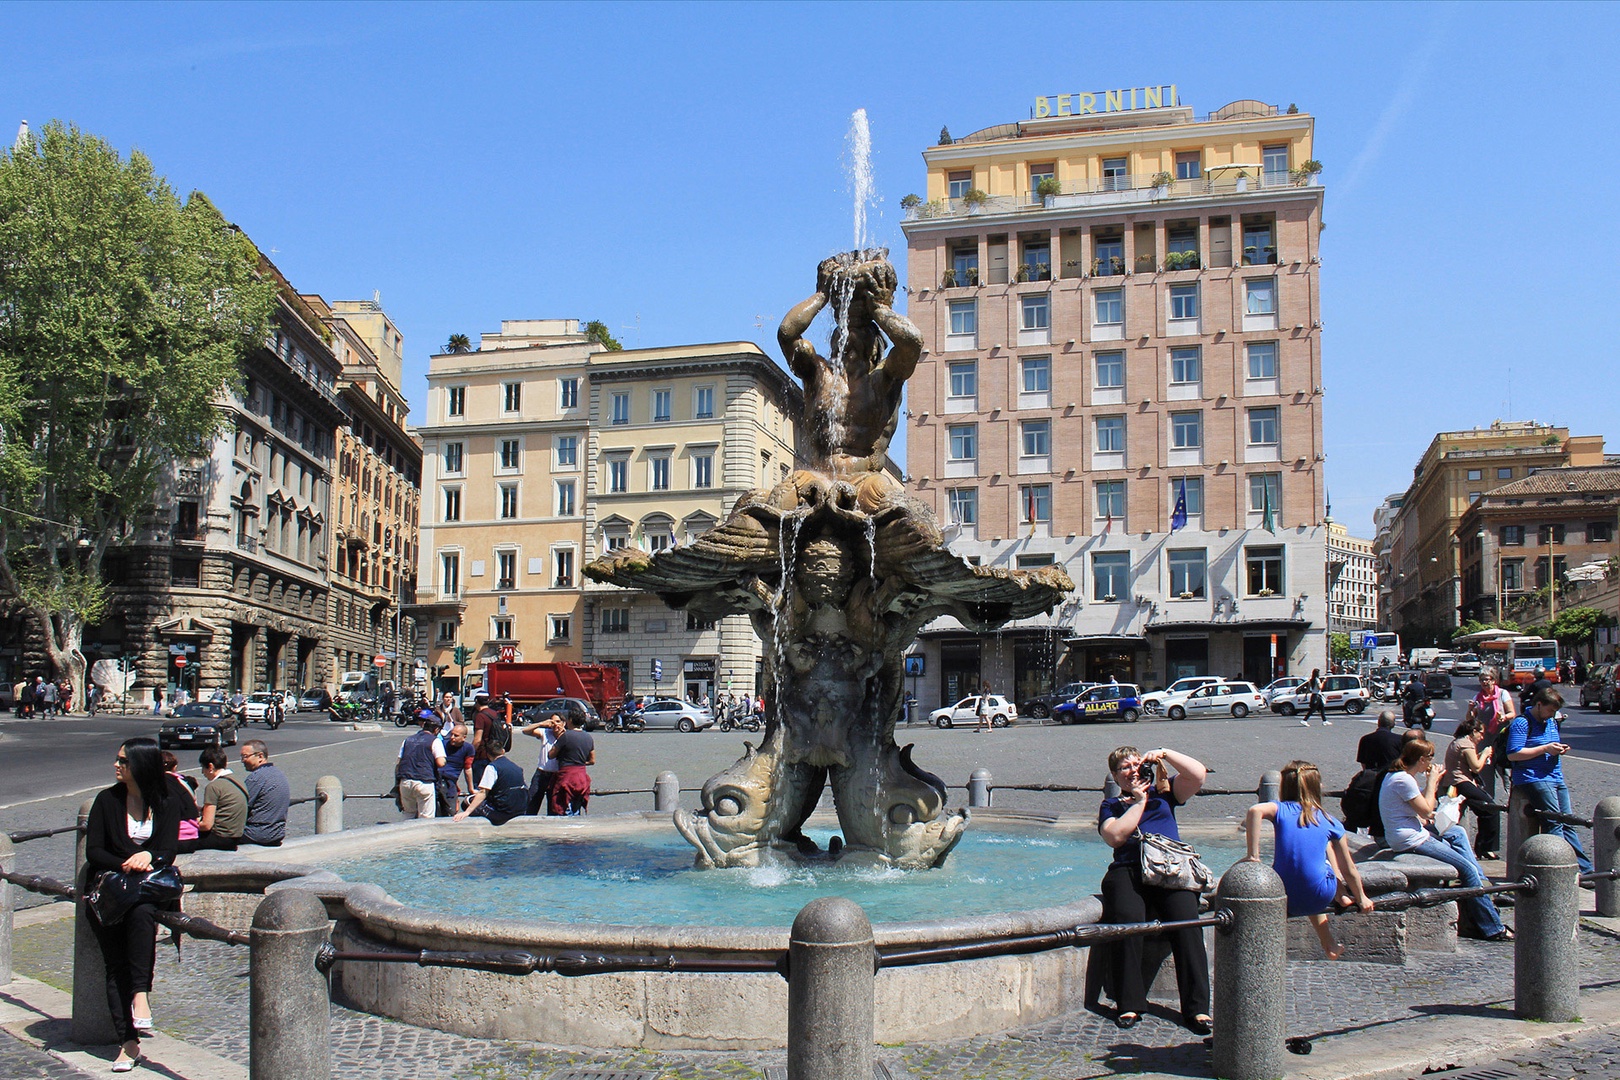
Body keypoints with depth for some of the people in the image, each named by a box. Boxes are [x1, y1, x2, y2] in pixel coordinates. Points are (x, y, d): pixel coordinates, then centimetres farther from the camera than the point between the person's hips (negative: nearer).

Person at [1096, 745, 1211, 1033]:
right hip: (1128, 872, -1)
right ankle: (1129, 1005, -26)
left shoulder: (1164, 792, 23)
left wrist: (1164, 754, 4)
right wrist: (1139, 801, 3)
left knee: (1186, 920, -27)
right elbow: (1115, 836, -1)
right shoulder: (1111, 805, 20)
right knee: (1128, 919, -31)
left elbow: (1198, 774, 9)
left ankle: (1197, 1007, -27)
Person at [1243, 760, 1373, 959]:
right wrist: (1361, 899, 30)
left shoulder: (1281, 809, 2)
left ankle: (1329, 943, 35)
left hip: (1284, 902, 0)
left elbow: (1255, 810, -23)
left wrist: (1253, 856, -20)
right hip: (1319, 898, 0)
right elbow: (1349, 872, 12)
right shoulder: (1329, 822, 5)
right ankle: (1341, 894, 31)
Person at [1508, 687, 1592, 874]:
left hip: (1556, 777, 8)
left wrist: (1559, 749, 8)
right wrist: (1545, 749, -17)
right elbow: (1513, 754, -17)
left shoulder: (1552, 722, 19)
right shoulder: (1522, 723, -8)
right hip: (1533, 778, -8)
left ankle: (1584, 868, 7)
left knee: (1567, 823, 6)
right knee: (1554, 823, -15)